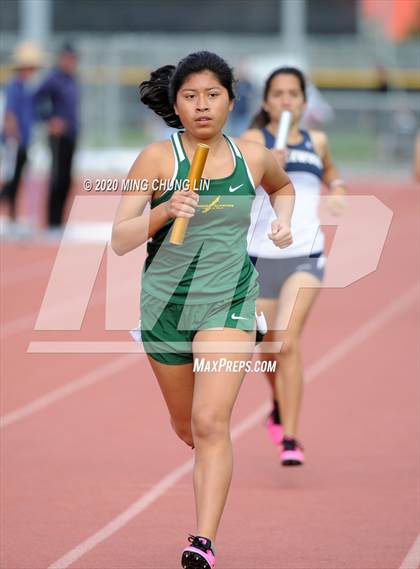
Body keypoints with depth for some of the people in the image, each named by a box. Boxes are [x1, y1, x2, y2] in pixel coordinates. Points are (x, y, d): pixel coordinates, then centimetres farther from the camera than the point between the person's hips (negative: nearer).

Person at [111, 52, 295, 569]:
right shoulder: (157, 158, -8)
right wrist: (164, 211, -28)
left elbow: (283, 186, 25)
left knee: (211, 423, -17)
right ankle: (212, 464, 53)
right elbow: (119, 240, -12)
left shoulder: (253, 158, 0)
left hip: (229, 304, -1)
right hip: (166, 304, 1)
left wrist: (283, 220, 5)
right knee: (186, 424, 17)